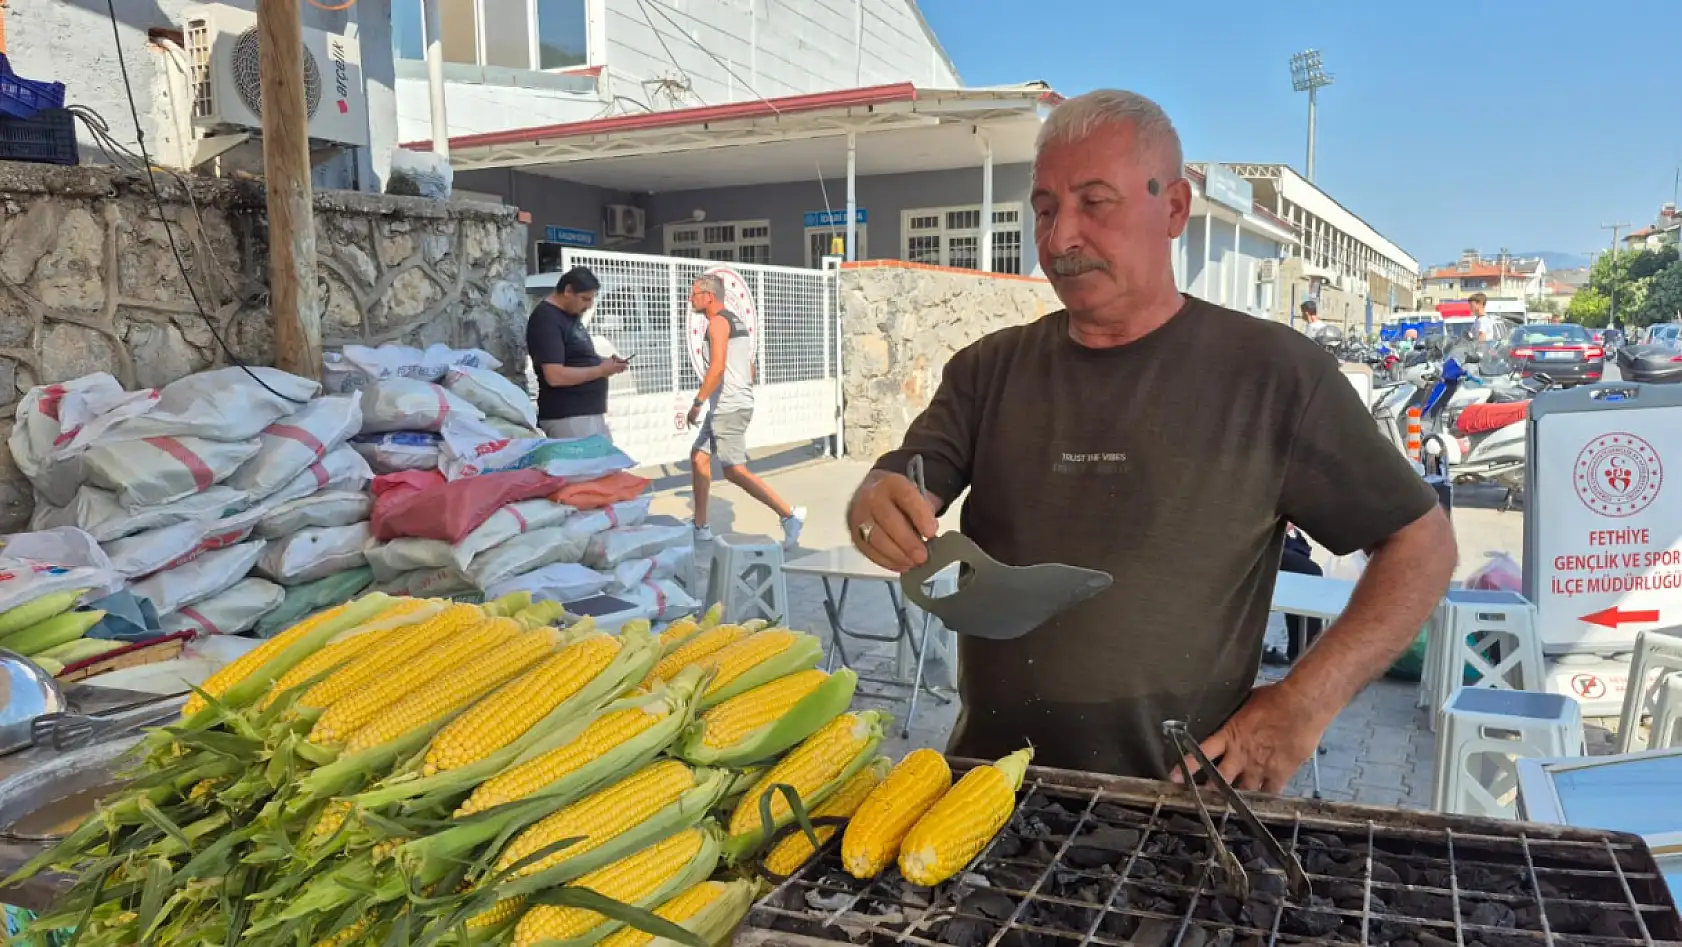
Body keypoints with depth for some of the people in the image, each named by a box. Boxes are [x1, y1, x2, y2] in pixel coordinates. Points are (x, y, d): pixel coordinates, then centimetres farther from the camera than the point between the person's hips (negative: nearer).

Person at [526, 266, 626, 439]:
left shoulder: (571, 314, 13)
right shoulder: (546, 320, -16)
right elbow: (555, 376, -24)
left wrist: (604, 362, 5)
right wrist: (601, 370, -17)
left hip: (591, 412, 10)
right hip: (567, 417, -10)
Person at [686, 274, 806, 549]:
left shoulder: (718, 322, -11)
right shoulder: (735, 321, 18)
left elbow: (717, 368, -23)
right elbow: (750, 369, 21)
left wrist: (697, 403, -18)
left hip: (728, 408, -10)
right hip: (725, 407, 10)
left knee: (735, 471, -10)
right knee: (698, 457, 14)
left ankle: (789, 515, -9)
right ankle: (700, 527, 18)